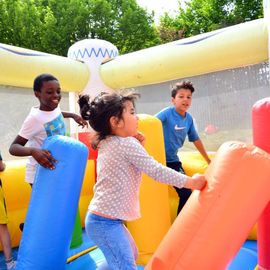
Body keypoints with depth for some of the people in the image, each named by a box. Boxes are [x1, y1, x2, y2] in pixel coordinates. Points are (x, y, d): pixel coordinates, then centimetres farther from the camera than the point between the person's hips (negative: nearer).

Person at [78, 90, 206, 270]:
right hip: (106, 222, -10)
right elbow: (156, 171, -21)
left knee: (131, 254, 26)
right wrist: (190, 181, -12)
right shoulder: (127, 144, -19)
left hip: (100, 218, 10)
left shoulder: (107, 144, 10)